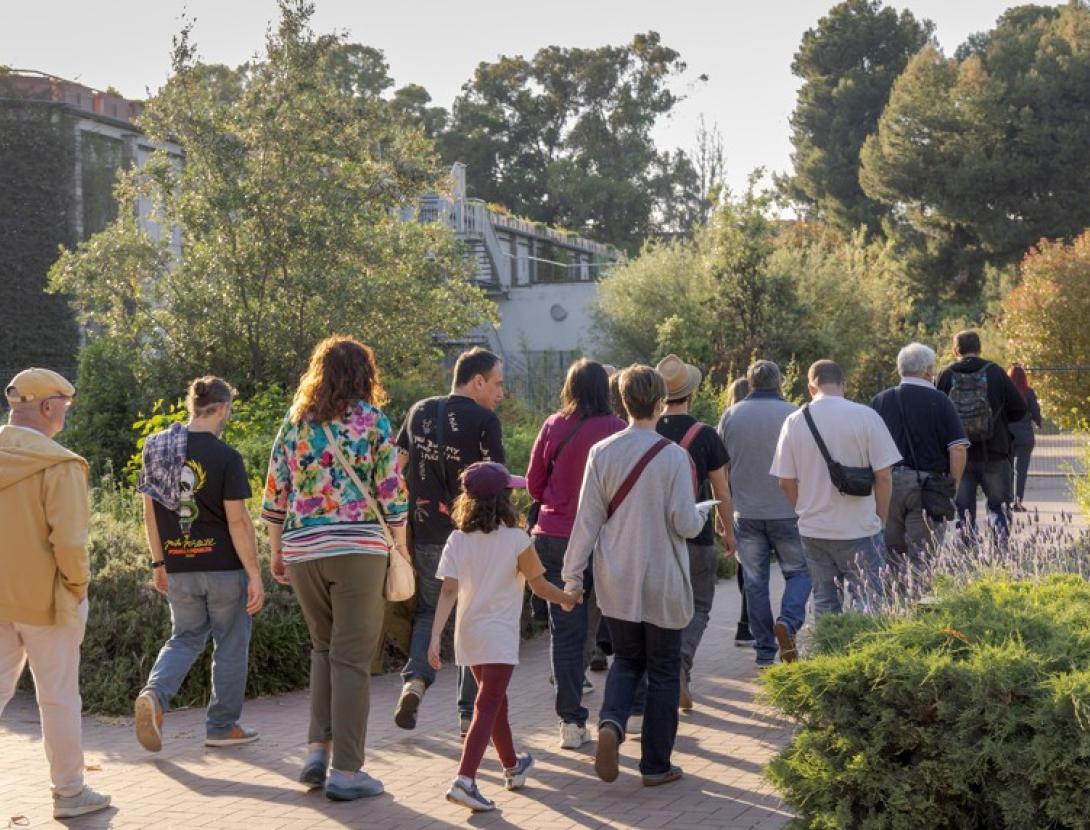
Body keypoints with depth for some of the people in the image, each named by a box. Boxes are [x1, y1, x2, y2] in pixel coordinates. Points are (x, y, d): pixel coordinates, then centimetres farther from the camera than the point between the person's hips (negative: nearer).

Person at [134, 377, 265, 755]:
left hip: (179, 568, 5)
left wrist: (158, 562, 16)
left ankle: (154, 693, -6)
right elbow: (237, 521, -16)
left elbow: (150, 510, 6)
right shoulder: (225, 457, -14)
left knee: (185, 638, 19)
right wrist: (255, 575, -11)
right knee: (230, 645, 11)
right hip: (224, 566, -5)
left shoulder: (156, 448, 2)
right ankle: (223, 726, 19)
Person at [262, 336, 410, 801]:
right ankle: (345, 772, 3)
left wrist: (275, 553, 17)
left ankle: (317, 751, 14)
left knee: (324, 649, 21)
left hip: (302, 552, 4)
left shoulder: (295, 422, 9)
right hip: (359, 550, -4)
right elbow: (391, 491, -3)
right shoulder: (372, 420, -1)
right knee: (352, 659, 1)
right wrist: (401, 546, 8)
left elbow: (275, 495, 9)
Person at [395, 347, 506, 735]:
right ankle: (470, 713, 12)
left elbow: (395, 466, 11)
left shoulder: (420, 412, 7)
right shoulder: (484, 420, -10)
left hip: (425, 534, 4)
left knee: (428, 611, 19)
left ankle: (415, 679, -6)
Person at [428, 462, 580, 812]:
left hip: (468, 635, 6)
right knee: (487, 709, -8)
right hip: (499, 637, -6)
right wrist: (567, 599, 16)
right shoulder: (516, 540, -10)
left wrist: (436, 637, -8)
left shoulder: (457, 540, 0)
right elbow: (539, 585, -2)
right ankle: (464, 780, -22)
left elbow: (448, 591, -7)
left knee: (496, 702, 22)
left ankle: (512, 767, 40)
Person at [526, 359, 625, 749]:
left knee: (564, 630, 7)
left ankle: (571, 721, 7)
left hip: (554, 537, 2)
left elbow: (534, 485, 6)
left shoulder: (553, 426, -1)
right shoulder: (616, 429, -8)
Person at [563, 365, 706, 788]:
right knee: (663, 671, 11)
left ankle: (611, 722, -8)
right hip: (663, 583, -3)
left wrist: (572, 573, 5)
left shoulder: (602, 453, -4)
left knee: (626, 660, 19)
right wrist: (702, 514, 10)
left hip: (616, 581, 3)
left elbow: (588, 518, -2)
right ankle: (656, 765, 16)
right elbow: (684, 523, -13)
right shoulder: (673, 456, -13)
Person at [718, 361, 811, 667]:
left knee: (755, 582, 9)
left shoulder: (731, 415, 3)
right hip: (786, 512, -2)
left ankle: (764, 653, 12)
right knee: (799, 572, 11)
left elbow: (721, 468, 8)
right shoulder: (792, 414, -7)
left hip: (746, 512, 3)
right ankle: (788, 622, -14)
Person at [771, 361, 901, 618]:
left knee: (824, 602, 13)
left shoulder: (794, 421, -1)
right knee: (866, 602, 4)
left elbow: (785, 481, 3)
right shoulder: (865, 416, -9)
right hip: (859, 529, -3)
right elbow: (883, 476, -8)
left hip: (812, 530, 3)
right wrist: (880, 519, 5)